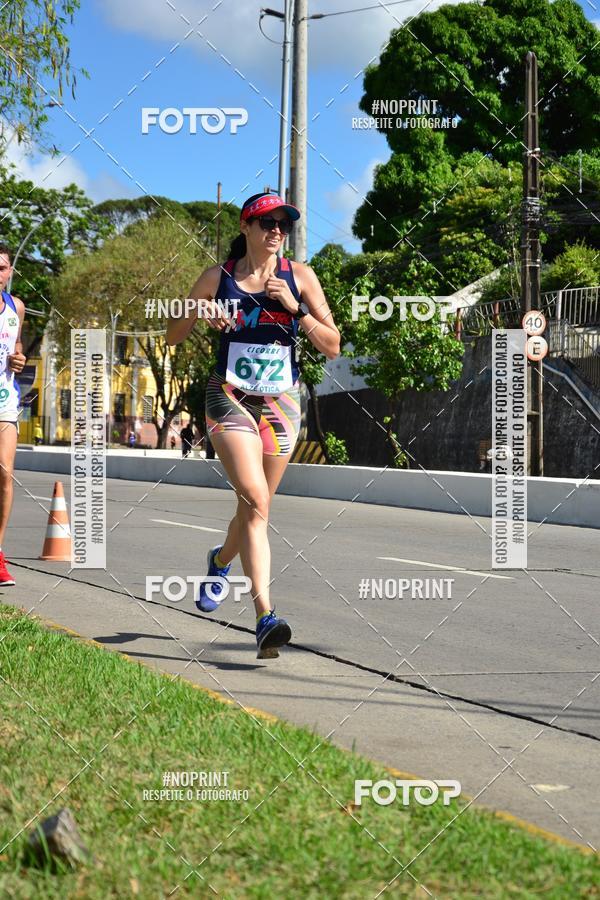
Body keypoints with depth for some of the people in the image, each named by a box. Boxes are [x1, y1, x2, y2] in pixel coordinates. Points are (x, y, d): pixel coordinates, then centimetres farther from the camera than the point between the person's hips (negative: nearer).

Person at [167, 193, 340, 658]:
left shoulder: (299, 276, 4)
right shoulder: (218, 277, 3)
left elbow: (332, 346, 1)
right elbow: (173, 336, 11)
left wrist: (296, 308, -12)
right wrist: (204, 315, -9)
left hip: (282, 403, 2)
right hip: (230, 398, -2)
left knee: (254, 509, 12)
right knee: (255, 500, -21)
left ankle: (220, 561, 46)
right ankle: (266, 616, -26)